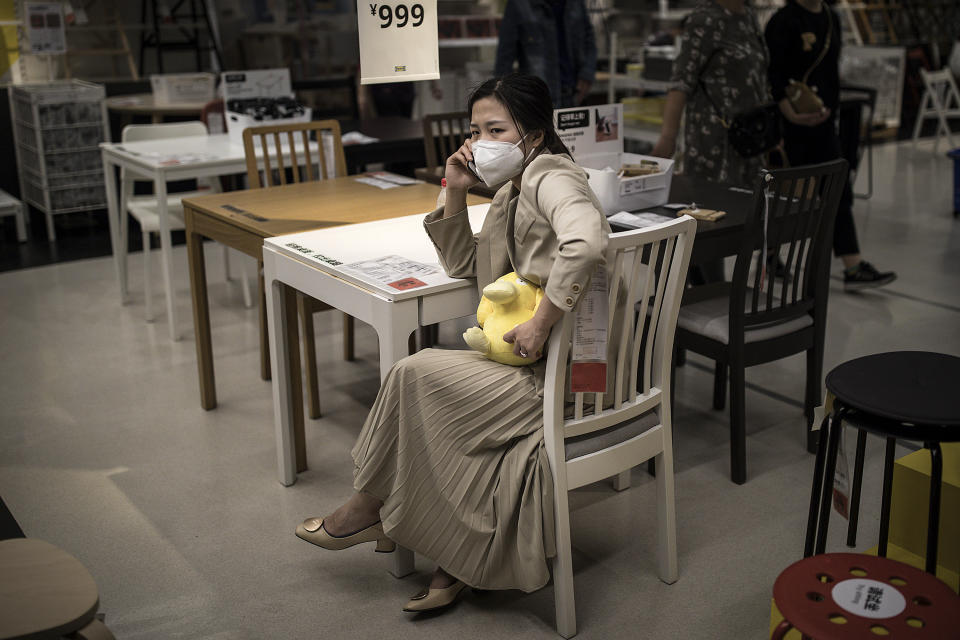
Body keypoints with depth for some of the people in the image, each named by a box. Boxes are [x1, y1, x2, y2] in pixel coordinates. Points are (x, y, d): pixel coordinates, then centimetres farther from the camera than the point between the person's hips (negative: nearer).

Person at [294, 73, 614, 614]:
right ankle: (458, 561, 7)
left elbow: (585, 244, -37)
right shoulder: (512, 192, 15)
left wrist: (541, 325, -30)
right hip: (543, 366, 9)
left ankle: (368, 507, 12)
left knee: (416, 374, -10)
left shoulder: (550, 176, -15)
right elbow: (463, 265, 22)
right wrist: (456, 194, 9)